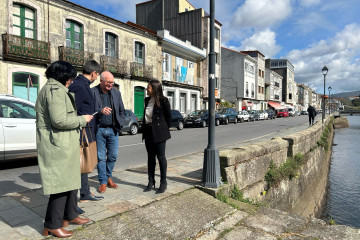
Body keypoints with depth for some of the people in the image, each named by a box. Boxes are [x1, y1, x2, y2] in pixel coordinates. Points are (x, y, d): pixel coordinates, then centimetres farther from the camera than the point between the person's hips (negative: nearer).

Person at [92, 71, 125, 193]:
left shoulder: (116, 93, 10)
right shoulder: (92, 92, -3)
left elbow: (122, 110, 16)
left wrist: (120, 124, 6)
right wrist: (100, 111, -24)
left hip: (113, 129, 3)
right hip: (99, 129, -3)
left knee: (113, 156, 8)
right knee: (101, 157, 5)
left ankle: (108, 177, 29)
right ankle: (103, 181, 17)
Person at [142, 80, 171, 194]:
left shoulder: (163, 100, -10)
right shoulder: (147, 100, 10)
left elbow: (168, 117, -5)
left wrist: (164, 130, -1)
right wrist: (145, 128, 10)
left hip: (159, 133, -6)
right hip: (148, 132, 6)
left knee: (161, 156, 1)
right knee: (150, 156, 11)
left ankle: (163, 182, 14)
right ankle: (151, 181, 21)